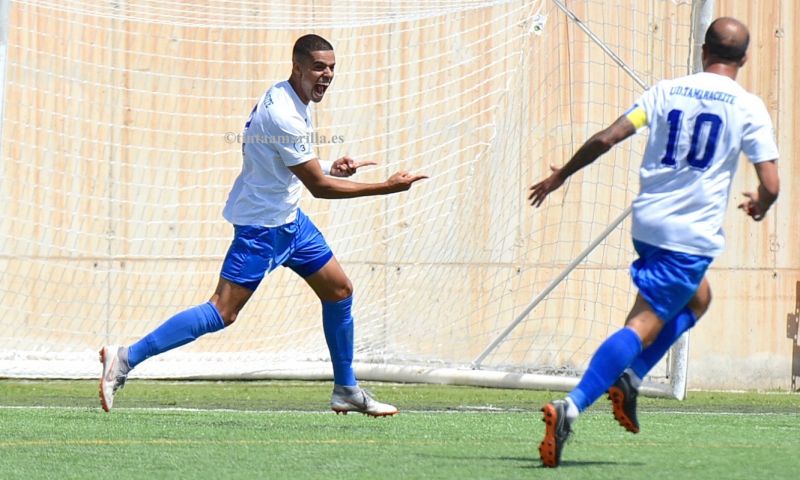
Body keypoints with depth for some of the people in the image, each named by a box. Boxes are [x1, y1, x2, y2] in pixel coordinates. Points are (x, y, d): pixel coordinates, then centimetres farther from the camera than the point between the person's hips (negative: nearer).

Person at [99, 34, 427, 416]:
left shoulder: (290, 99, 6)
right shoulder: (283, 116, -25)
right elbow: (319, 187, -23)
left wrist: (331, 167, 4)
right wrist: (387, 187, -20)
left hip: (289, 219, 10)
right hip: (261, 226, -10)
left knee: (339, 291, 13)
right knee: (222, 313, -15)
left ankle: (346, 391, 25)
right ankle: (125, 359, -13)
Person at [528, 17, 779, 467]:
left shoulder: (667, 91, 7)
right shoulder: (749, 108, -2)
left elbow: (605, 139, 0)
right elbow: (771, 185, -7)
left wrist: (560, 175, 12)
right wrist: (759, 205, 17)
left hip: (648, 222, 5)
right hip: (694, 234, -5)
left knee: (698, 296, 30)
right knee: (644, 324, -10)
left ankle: (630, 376, 15)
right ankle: (572, 408, -27)